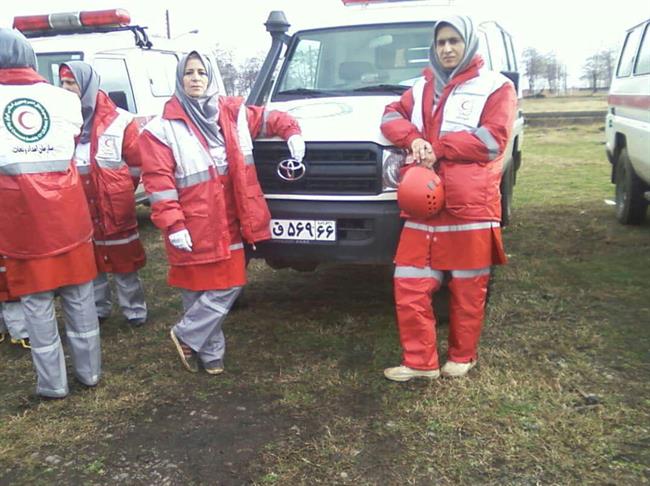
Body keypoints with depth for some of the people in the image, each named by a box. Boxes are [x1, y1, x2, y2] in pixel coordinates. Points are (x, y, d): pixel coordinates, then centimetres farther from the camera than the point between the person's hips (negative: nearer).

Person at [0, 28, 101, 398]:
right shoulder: (64, 98, 2)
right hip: (67, 215, 2)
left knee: (37, 302, 9)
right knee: (79, 295, 12)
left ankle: (53, 383, 16)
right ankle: (89, 371, 22)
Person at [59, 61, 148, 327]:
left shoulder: (120, 121, -9)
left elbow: (137, 163, -1)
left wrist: (118, 191, 7)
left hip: (116, 207, -3)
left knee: (124, 259, 6)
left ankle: (134, 310, 20)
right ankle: (97, 309, 30)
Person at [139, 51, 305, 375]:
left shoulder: (233, 113, 8)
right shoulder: (163, 128, -7)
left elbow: (267, 118, 23)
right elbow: (158, 180, -11)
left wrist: (291, 131, 4)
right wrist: (172, 225, -17)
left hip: (228, 224, 5)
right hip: (194, 229, -5)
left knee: (228, 287, 8)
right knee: (200, 292, 0)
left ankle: (188, 337, 25)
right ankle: (198, 345, 22)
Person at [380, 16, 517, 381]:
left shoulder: (495, 86, 5)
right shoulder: (423, 88, 21)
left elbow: (493, 138, -7)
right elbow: (392, 116, 16)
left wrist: (437, 148, -10)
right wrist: (414, 139, -5)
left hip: (471, 205, -4)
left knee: (467, 290, 4)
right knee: (409, 285, 1)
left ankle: (462, 357, 23)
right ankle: (420, 361, 12)